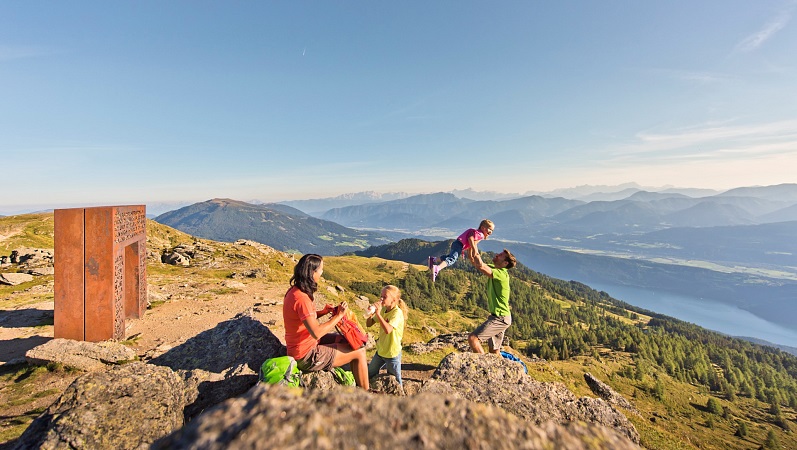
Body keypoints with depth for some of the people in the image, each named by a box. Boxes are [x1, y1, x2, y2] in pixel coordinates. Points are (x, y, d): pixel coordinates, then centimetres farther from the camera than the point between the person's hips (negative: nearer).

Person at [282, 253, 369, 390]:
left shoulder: (294, 291, 2)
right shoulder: (301, 298, -28)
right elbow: (316, 333, -32)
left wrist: (322, 312, 0)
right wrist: (338, 316, -22)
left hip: (303, 344, 10)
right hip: (306, 356, -10)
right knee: (359, 352, -3)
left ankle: (358, 382, 30)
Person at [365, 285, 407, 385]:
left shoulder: (397, 313, -23)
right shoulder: (383, 309, -2)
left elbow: (388, 330, -38)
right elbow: (368, 324, 3)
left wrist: (378, 313, -35)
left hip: (392, 353, -7)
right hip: (380, 350, 7)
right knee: (369, 375, 24)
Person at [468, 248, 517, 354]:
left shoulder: (502, 274, -20)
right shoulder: (494, 269, 7)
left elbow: (480, 266, -33)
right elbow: (475, 263, 11)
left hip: (500, 318, -10)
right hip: (498, 317, 10)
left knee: (472, 338, -16)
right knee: (494, 353, 16)